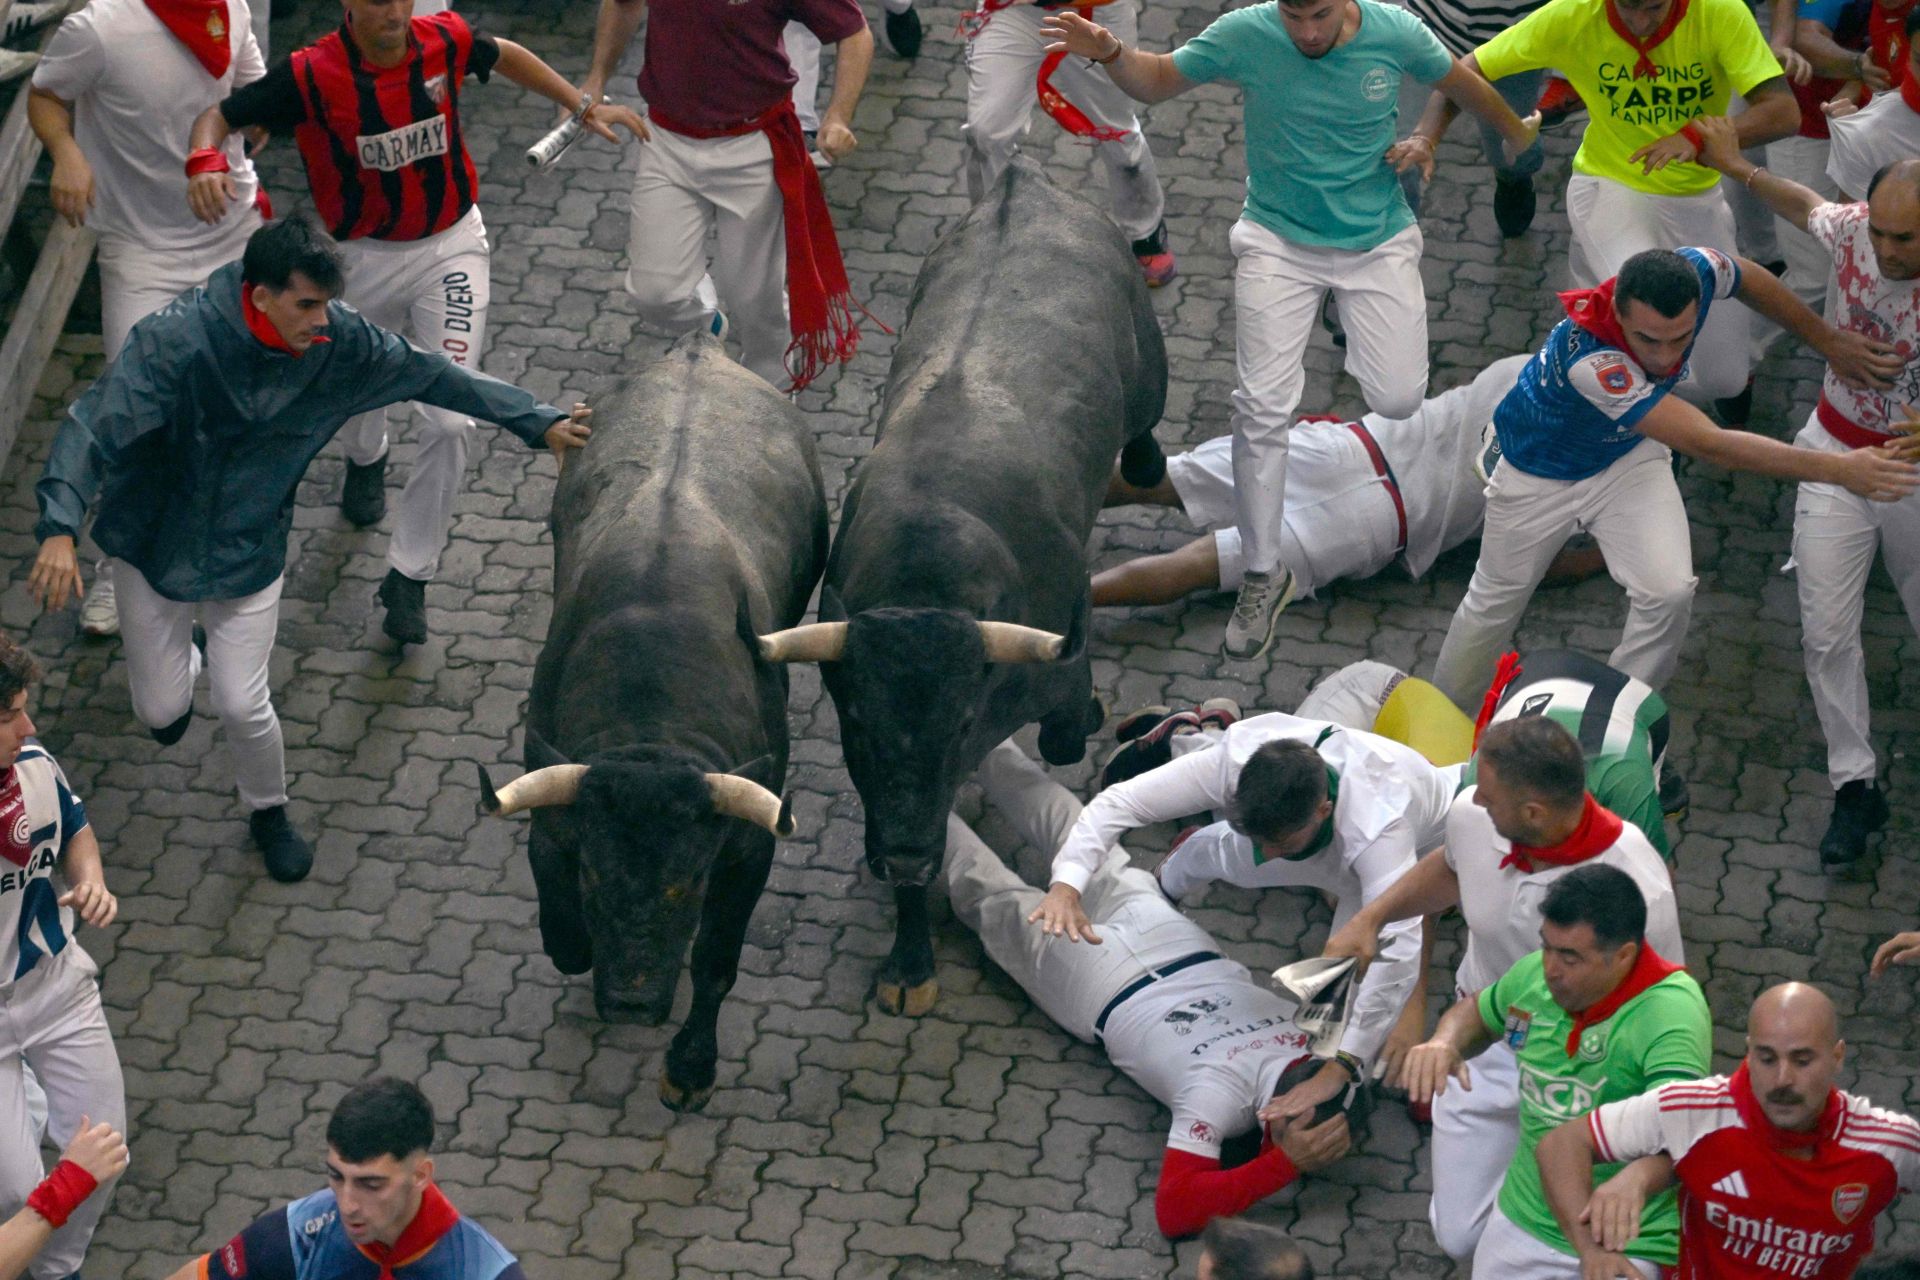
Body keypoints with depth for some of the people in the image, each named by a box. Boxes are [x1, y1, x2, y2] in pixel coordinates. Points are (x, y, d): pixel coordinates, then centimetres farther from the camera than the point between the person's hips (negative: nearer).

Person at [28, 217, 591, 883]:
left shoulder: (339, 341, -17)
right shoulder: (176, 340, -31)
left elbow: (430, 374, -4)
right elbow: (96, 424, -36)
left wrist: (538, 422, -2)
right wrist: (60, 527, -49)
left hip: (250, 553, 2)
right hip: (151, 545, -2)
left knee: (243, 705, -1)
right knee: (160, 711, 8)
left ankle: (268, 813, 32)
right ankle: (181, 664, 48)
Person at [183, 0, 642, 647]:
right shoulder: (311, 75, -22)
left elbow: (503, 55, 8)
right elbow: (218, 117, -18)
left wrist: (583, 105, 12)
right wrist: (205, 161, -41)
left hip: (451, 248, 0)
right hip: (364, 259, 0)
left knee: (451, 421, -10)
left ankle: (409, 575, 7)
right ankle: (367, 459, 64)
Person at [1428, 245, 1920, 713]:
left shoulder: (1696, 271, -33)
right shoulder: (1590, 361, -49)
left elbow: (1751, 281, -6)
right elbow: (1709, 445, -49)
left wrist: (1827, 339, 4)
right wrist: (1839, 469, -51)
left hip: (1630, 455, 4)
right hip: (1538, 475, -4)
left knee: (1669, 592, -14)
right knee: (1496, 602, 16)